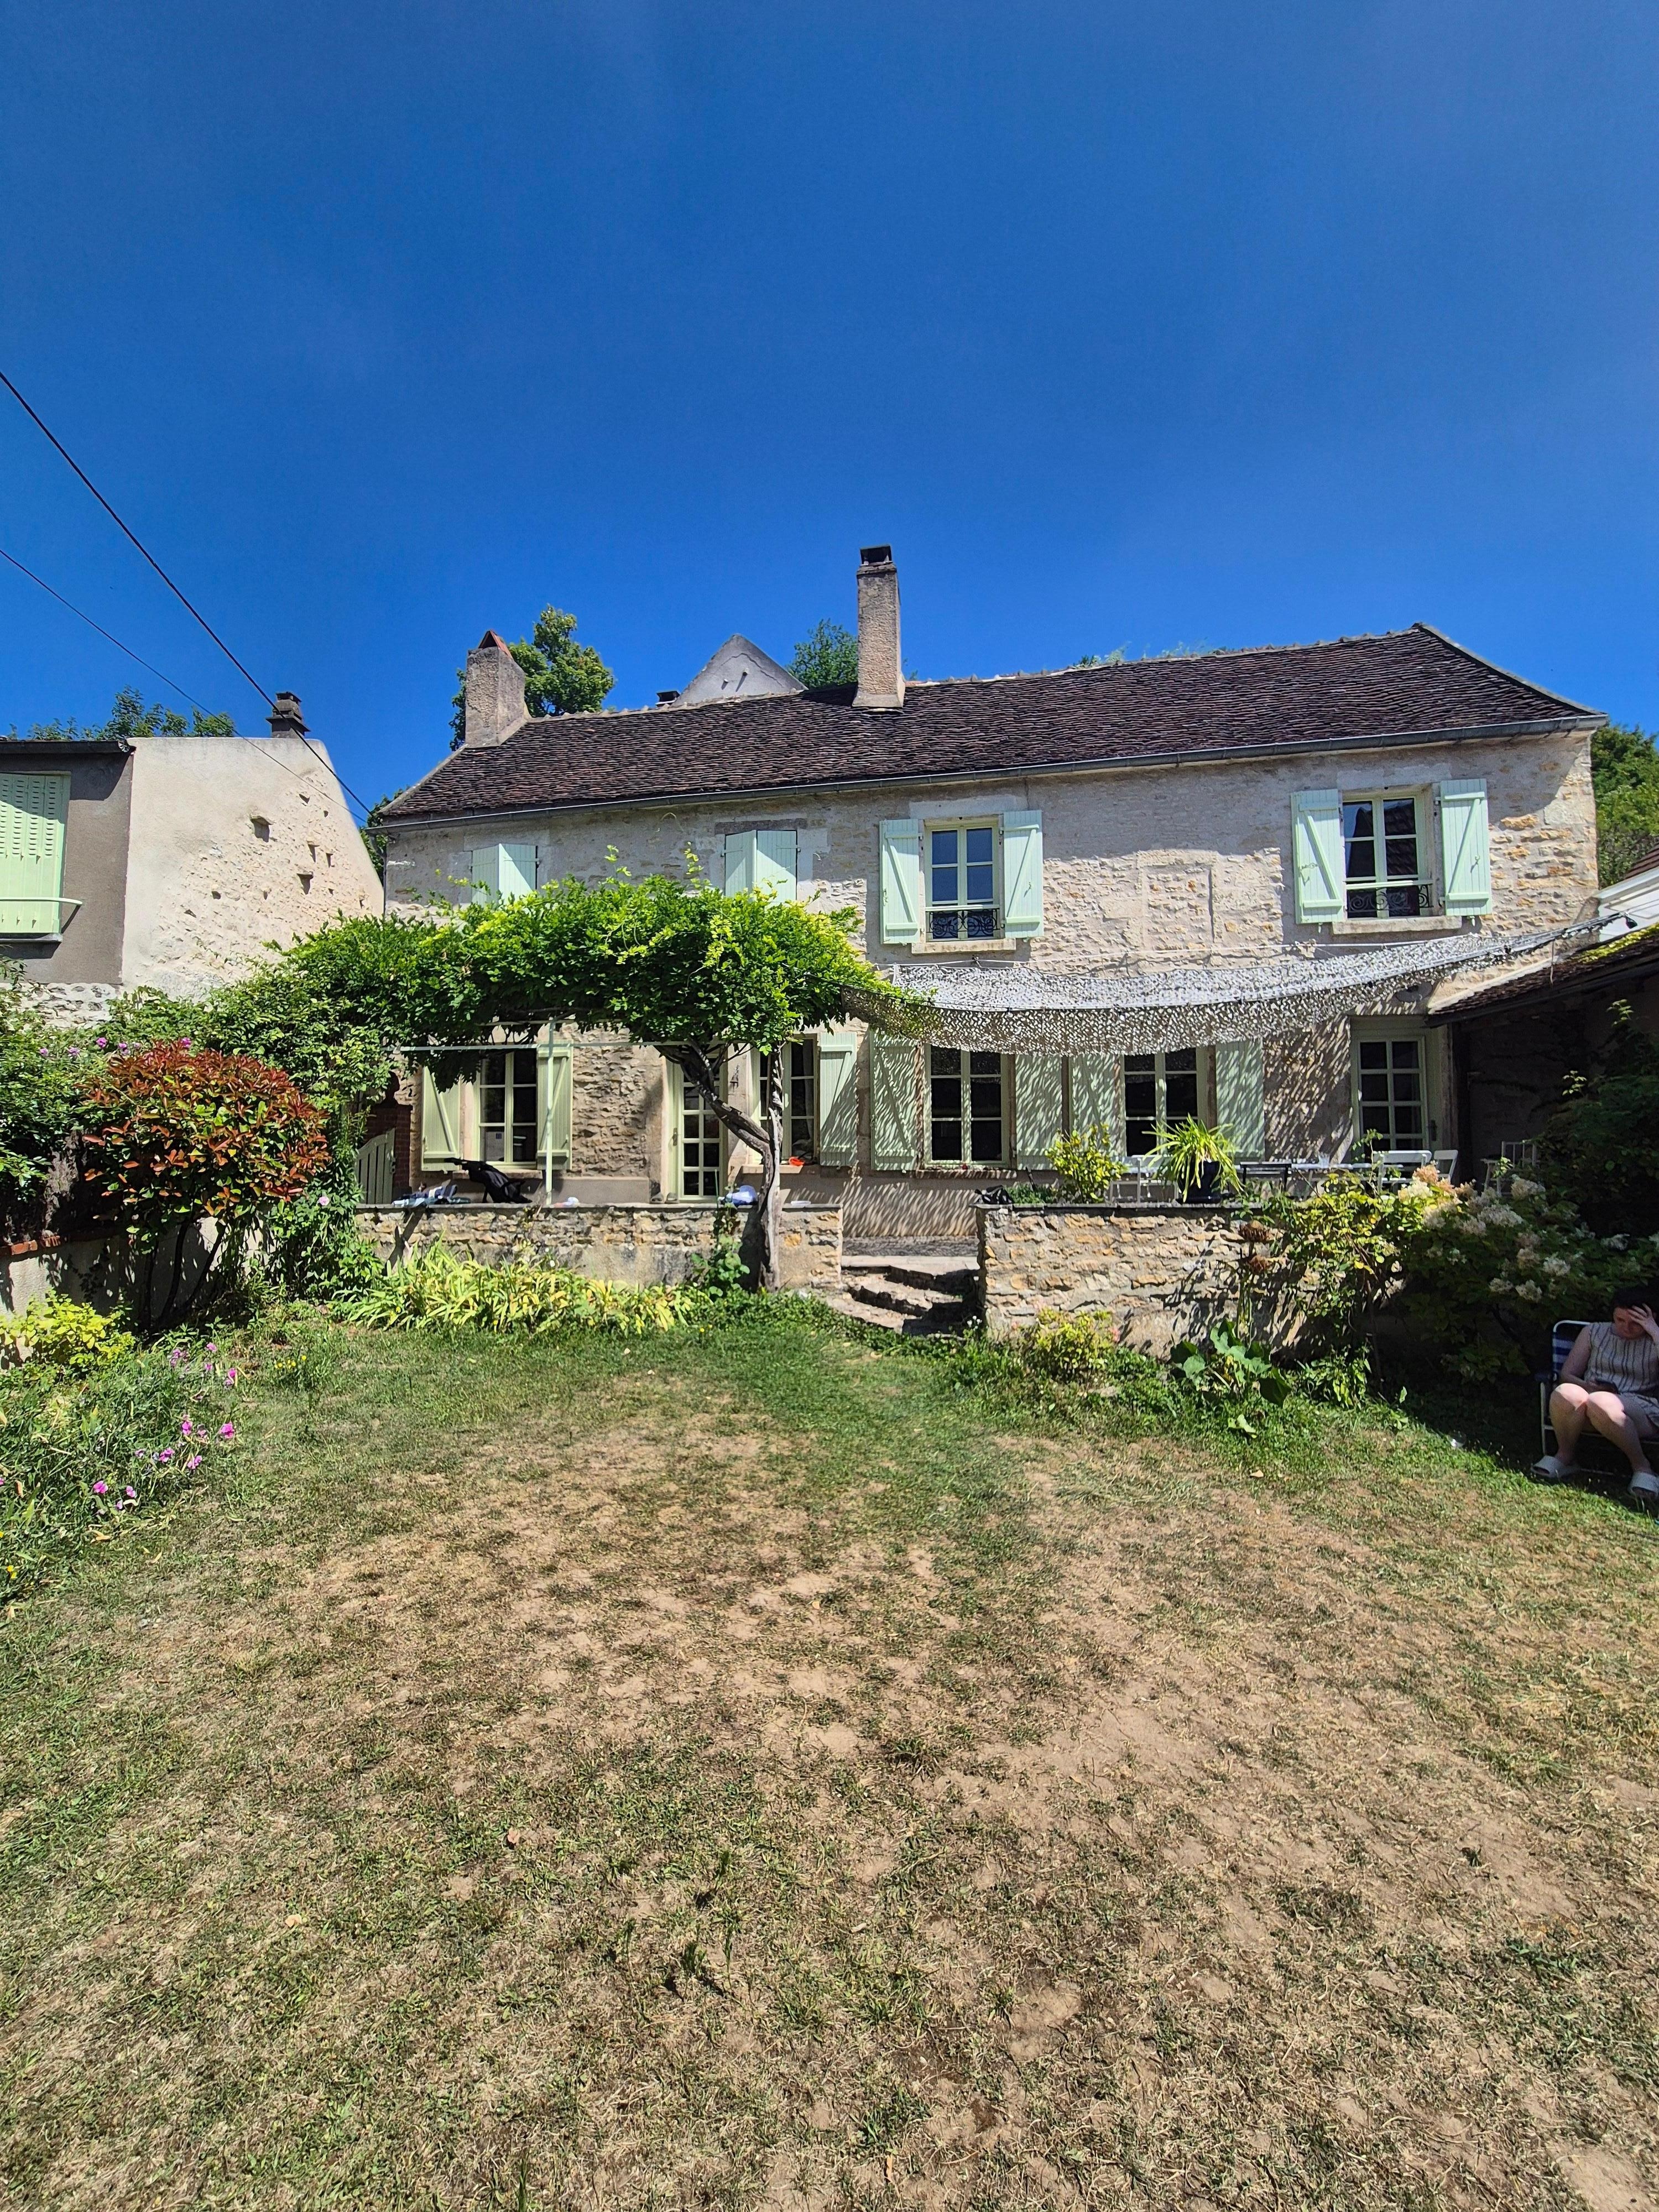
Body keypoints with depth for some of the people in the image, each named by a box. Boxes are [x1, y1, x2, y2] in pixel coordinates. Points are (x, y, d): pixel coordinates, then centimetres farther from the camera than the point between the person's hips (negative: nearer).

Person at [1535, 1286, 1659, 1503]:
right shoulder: (1594, 1332, 16)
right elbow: (1567, 1374, 14)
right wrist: (1585, 1386, -10)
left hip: (1641, 1409, -2)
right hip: (1591, 1394, 3)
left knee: (1599, 1403, -39)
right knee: (1565, 1393, -35)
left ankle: (1641, 1467, -15)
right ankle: (1564, 1456, -12)